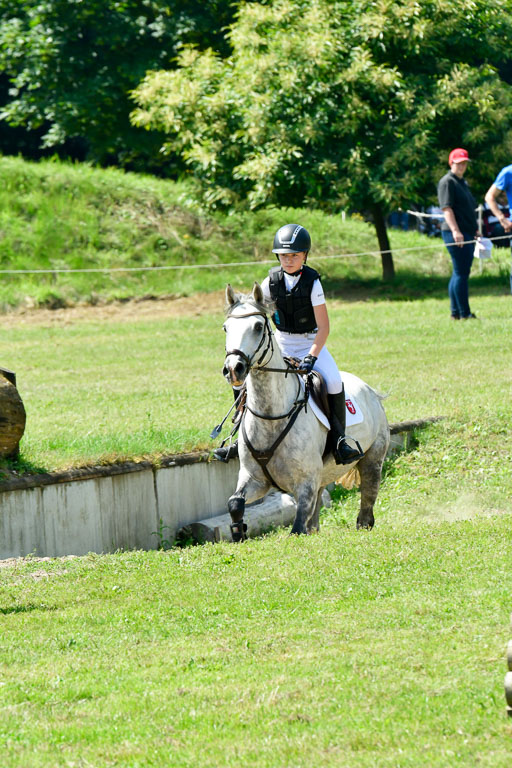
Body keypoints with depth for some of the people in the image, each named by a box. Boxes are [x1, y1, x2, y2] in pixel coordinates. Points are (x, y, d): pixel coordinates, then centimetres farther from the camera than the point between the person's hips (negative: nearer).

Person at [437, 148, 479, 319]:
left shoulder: (463, 182, 21)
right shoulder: (447, 182, -8)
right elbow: (447, 208, -17)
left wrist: (475, 229, 27)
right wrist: (455, 231, -25)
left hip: (467, 233, 10)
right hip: (455, 233, -10)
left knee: (460, 273, 11)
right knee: (461, 273, -10)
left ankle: (455, 312, 15)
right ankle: (464, 313, -10)